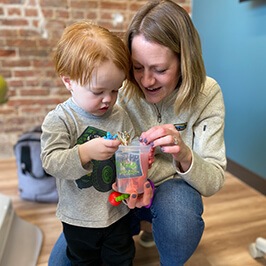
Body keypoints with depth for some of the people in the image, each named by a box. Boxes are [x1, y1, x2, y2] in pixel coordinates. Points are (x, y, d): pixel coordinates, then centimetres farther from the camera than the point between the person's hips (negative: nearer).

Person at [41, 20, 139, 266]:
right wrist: (86, 152, -39)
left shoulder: (120, 116, -7)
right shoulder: (59, 119, -17)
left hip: (117, 212, 3)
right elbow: (50, 161, -25)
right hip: (79, 218, -2)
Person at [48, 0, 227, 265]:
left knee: (177, 213, -38)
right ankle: (133, 225, 20)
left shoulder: (206, 94, -16)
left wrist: (184, 156, -37)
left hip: (173, 187, -1)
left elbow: (213, 182, -15)